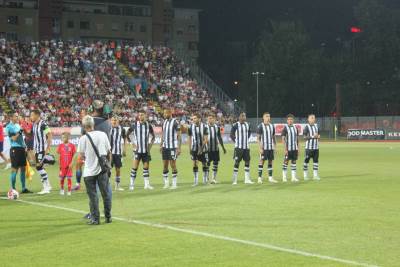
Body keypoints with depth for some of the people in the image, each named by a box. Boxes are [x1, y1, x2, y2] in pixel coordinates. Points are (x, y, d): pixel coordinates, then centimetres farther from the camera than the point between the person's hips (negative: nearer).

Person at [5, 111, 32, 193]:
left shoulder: (18, 125, 15)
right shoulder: (9, 127, -10)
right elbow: (13, 139, -17)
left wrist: (25, 146, 18)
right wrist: (19, 132, -20)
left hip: (21, 148, 8)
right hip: (15, 149, -8)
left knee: (23, 168, 10)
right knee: (14, 169, -5)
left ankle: (24, 188, 16)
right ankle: (13, 189, 2)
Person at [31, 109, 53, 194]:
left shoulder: (43, 124, -15)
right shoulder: (34, 125, 12)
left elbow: (50, 135, -16)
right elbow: (33, 136, 19)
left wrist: (48, 148, -19)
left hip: (42, 149, -9)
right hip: (37, 149, 9)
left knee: (39, 167, -12)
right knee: (40, 168, 11)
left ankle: (46, 187, -6)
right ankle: (47, 186, 20)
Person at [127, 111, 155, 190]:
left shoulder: (148, 125, 2)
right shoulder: (134, 125, -4)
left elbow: (153, 136, 14)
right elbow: (127, 134, 4)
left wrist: (150, 144, 2)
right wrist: (132, 143, -5)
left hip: (146, 150, 3)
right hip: (137, 150, -3)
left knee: (146, 167, 6)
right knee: (135, 167, -5)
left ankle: (147, 184, 12)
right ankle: (132, 184, 2)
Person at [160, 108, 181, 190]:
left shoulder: (175, 122, -10)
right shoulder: (164, 122, 11)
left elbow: (179, 136, -10)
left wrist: (179, 148, -14)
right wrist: (161, 145, 13)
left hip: (172, 147, -6)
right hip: (165, 146, 6)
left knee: (173, 165, -4)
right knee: (165, 165, 6)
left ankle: (174, 184, 3)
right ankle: (166, 183, 15)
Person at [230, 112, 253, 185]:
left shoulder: (247, 125, 10)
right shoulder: (235, 125, -9)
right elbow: (231, 135, -5)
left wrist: (246, 140, 13)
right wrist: (236, 141, -6)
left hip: (246, 147, 6)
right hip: (239, 147, -6)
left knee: (247, 162, 6)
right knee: (237, 163, -3)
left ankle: (247, 179, 13)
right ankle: (234, 180, 2)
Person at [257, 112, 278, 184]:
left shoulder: (272, 126, 11)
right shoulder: (260, 126, -5)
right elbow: (258, 138, -7)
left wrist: (274, 146, 10)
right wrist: (260, 148, -14)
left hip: (271, 147, 5)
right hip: (264, 147, -5)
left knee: (270, 161, 7)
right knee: (262, 161, -4)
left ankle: (270, 177, 12)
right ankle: (260, 178, 0)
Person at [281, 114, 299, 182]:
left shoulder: (295, 128, 10)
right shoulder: (285, 128, -6)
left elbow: (297, 139, 15)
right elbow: (283, 139, -9)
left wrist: (298, 148, 10)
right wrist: (285, 149, -14)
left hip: (294, 148, 5)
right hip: (288, 149, -5)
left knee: (294, 162, 6)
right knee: (286, 162, -1)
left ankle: (293, 177, 10)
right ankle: (284, 177, 4)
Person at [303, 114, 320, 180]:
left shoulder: (316, 126, 13)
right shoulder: (307, 127, -6)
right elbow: (305, 137, -10)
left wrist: (318, 136, -2)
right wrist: (313, 136, -18)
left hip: (316, 147, 6)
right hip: (309, 147, -6)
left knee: (316, 160, 6)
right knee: (306, 160, -1)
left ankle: (315, 175, 12)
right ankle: (305, 175, 7)